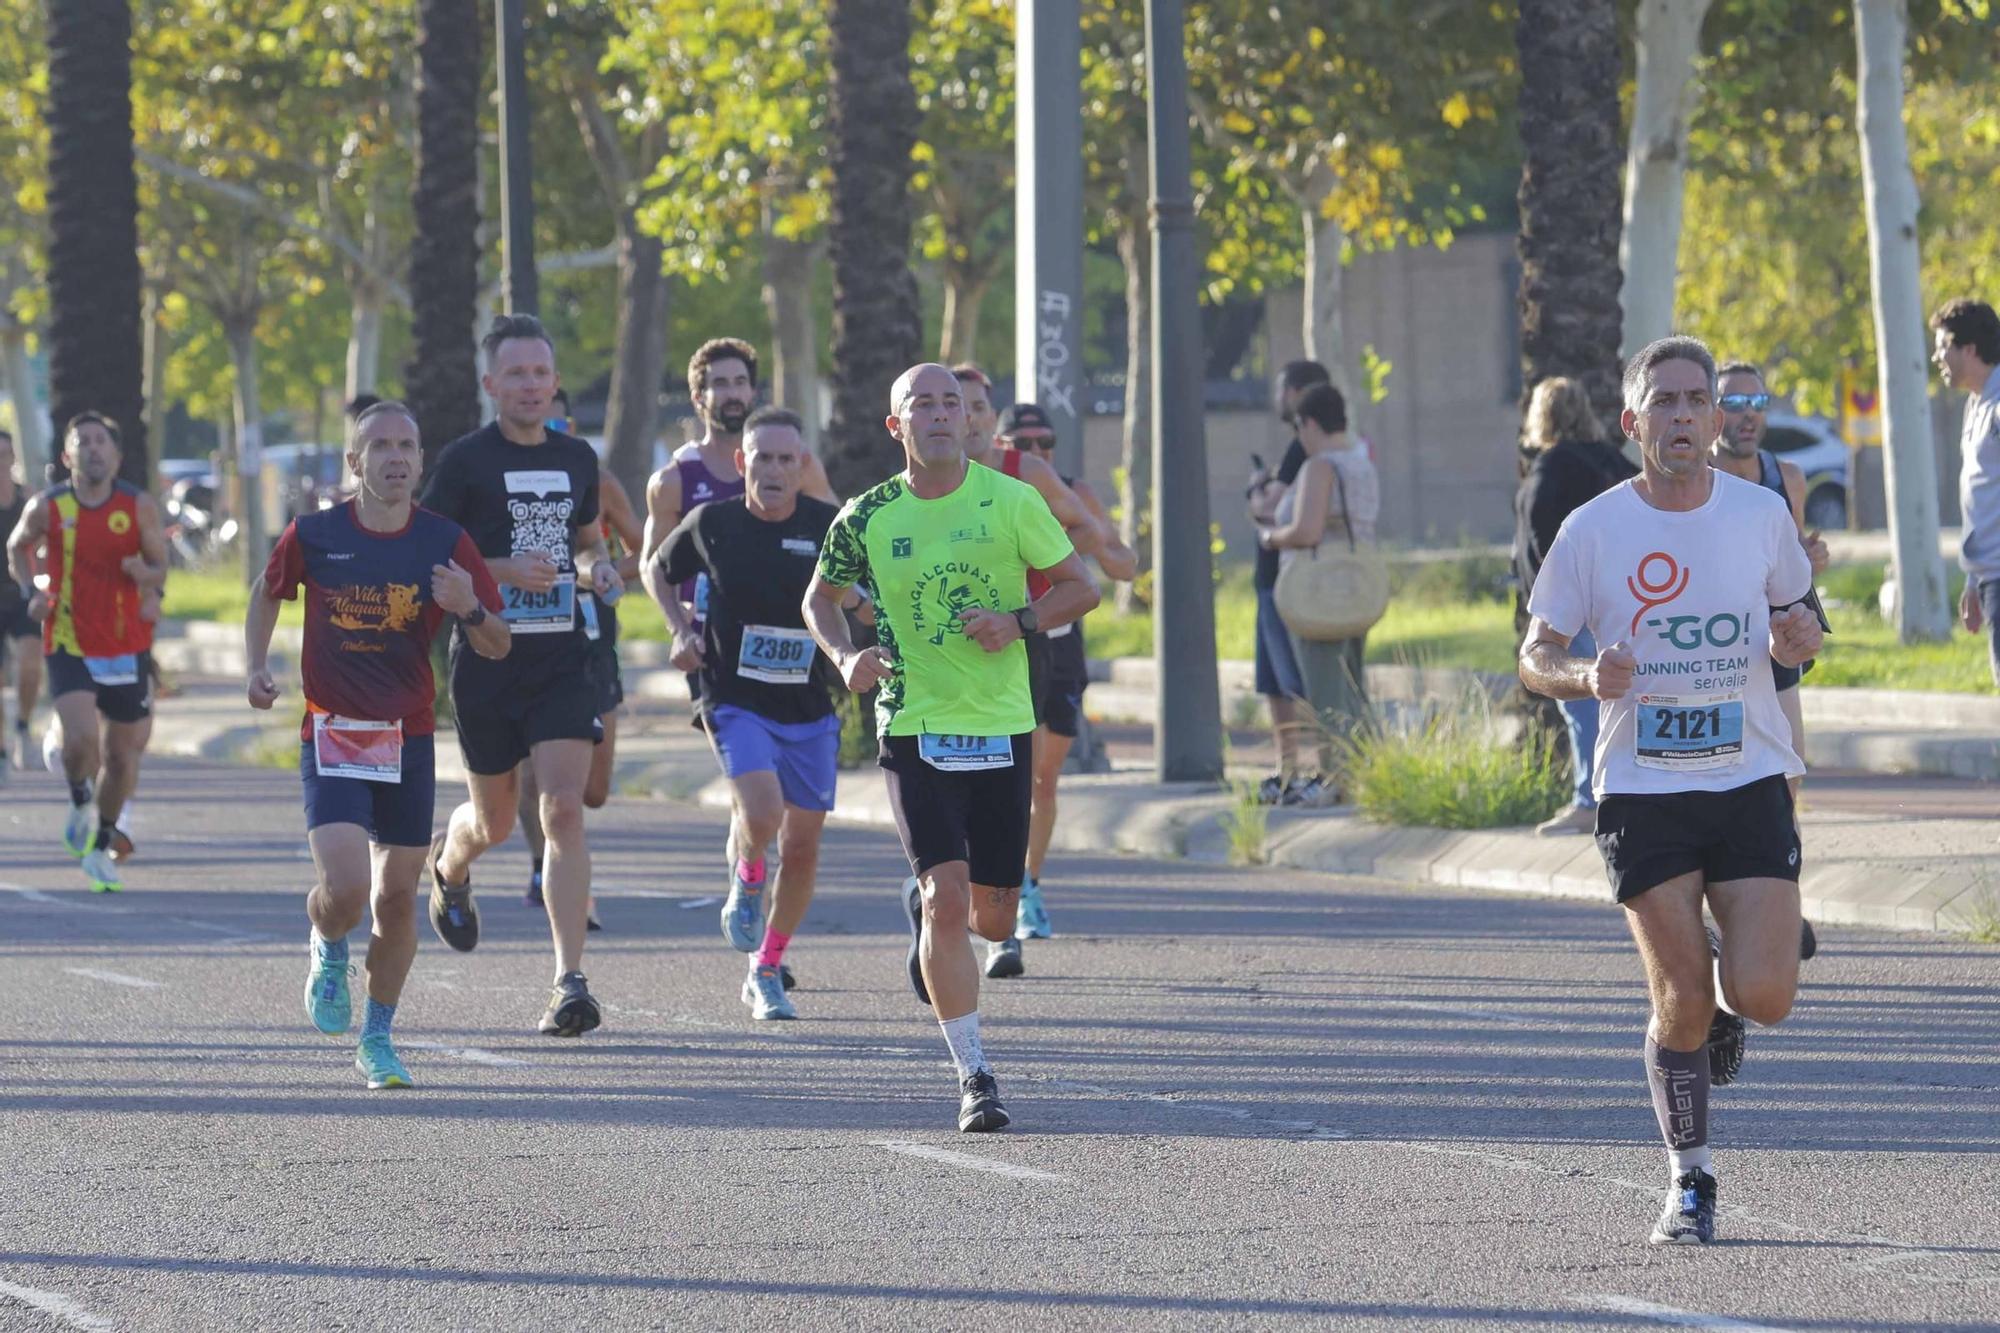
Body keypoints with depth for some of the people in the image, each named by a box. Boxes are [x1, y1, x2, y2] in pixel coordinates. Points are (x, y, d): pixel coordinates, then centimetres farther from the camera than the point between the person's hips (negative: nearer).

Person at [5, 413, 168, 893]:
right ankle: (80, 804, 14)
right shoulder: (48, 507, -3)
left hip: (127, 649, 2)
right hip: (68, 645, -2)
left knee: (123, 753, 7)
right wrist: (33, 590, -2)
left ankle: (101, 848, 27)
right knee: (80, 739, -20)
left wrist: (148, 578, -20)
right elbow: (18, 547, 15)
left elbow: (160, 565, 4)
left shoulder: (138, 506, -3)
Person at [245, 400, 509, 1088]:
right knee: (345, 889, -17)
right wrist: (255, 667, 4)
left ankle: (377, 1038, 23)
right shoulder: (314, 535, -5)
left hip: (409, 737, 2)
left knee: (396, 896, 6)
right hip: (331, 734, -2)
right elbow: (268, 591, 16)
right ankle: (328, 951, 19)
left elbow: (497, 647, -1)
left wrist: (471, 610, -21)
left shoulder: (445, 542, -4)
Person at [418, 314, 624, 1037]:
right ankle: (449, 864, 50)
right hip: (486, 655, -2)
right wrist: (502, 571, -18)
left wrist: (598, 570, 2)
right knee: (494, 822, 11)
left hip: (560, 658, 2)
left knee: (564, 810, -13)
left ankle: (571, 982, -14)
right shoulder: (464, 461, -5)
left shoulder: (577, 459, 9)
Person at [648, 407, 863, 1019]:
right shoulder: (712, 523, -3)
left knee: (802, 847, 6)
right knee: (762, 811, -26)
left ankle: (767, 973, 25)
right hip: (736, 699, -2)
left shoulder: (827, 526, -4)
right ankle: (745, 884, 9)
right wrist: (682, 629, 0)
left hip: (810, 709, 2)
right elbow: (657, 571, 16)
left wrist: (853, 597, -17)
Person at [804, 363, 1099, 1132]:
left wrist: (1019, 621, -13)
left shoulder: (1011, 503, -2)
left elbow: (1080, 587, 5)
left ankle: (925, 909, 45)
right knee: (948, 894, -17)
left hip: (1002, 729, 2)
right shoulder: (867, 518, -1)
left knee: (993, 919, 7)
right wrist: (845, 657, -6)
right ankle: (973, 1077, -10)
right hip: (913, 728, -1)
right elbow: (821, 597, 14)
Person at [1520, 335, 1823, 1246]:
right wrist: (1588, 677, -20)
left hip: (1751, 784, 1)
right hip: (1642, 789, -1)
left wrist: (1797, 637, -8)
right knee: (1681, 1003, -4)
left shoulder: (1762, 515, 1)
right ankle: (1690, 1183, 15)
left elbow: (1799, 612, 16)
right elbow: (1534, 658, 2)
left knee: (1763, 995, -10)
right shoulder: (1592, 532, -4)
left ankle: (1723, 986, 28)